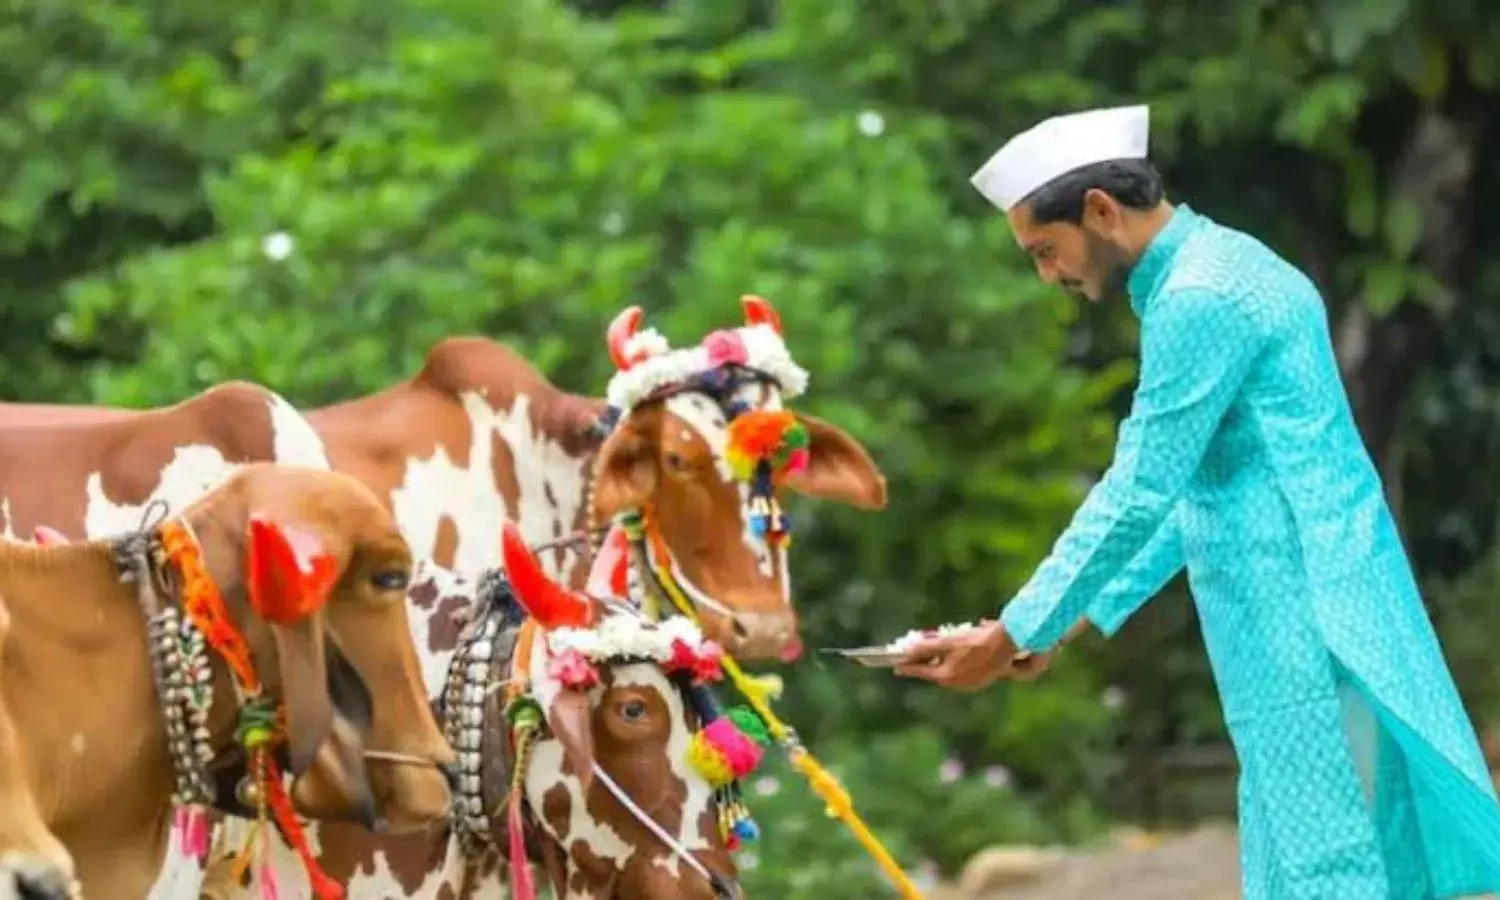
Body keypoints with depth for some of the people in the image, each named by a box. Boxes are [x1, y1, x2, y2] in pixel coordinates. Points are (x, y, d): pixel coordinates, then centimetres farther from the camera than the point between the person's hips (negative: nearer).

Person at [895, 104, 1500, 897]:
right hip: (1300, 618, 10)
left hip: (1302, 624, -10)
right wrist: (1082, 617, 19)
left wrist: (1014, 636, -10)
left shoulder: (1201, 298, -15)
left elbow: (1139, 495, -16)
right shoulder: (1221, 270, 16)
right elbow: (1200, 489, 22)